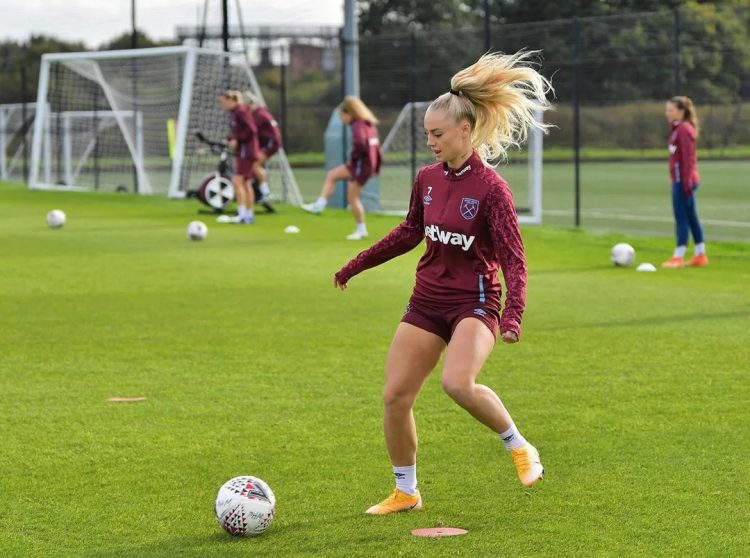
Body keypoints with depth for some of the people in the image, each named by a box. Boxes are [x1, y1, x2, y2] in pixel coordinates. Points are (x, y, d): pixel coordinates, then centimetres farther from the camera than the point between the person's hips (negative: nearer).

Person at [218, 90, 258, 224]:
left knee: (237, 180, -14)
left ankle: (242, 215, -18)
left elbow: (251, 130, -21)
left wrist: (237, 140, -18)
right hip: (242, 151, 10)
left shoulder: (241, 111, -14)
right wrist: (231, 139, 5)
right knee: (246, 183, 12)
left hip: (246, 151, -10)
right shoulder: (235, 112, 14)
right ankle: (249, 216, 16)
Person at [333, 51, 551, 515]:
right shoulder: (428, 179, 3)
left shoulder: (491, 188, -15)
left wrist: (513, 314, -33)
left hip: (475, 302, -6)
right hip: (427, 301, 6)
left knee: (458, 383, -31)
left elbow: (513, 258, -18)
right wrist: (357, 265, 26)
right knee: (395, 396, 0)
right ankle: (405, 492, 18)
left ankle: (519, 447, -5)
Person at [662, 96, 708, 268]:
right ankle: (700, 255, 16)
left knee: (681, 218, -7)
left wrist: (687, 182, -20)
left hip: (683, 181, -10)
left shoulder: (684, 129, -14)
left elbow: (688, 158, -19)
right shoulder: (679, 129, 15)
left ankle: (678, 257, -6)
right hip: (680, 181, 10)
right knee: (692, 218, 12)